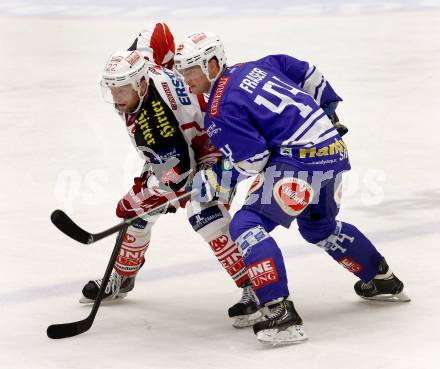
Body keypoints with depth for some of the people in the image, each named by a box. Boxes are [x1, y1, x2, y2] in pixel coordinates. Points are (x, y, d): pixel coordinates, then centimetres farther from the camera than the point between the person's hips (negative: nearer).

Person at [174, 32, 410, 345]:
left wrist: (216, 182, -1)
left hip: (300, 160, -9)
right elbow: (307, 74, 23)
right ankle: (385, 282, 46)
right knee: (320, 226, 32)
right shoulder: (256, 68, 15)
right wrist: (327, 112, 35)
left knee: (247, 225, -11)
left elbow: (252, 160, -13)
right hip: (334, 149, 9)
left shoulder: (220, 110, -9)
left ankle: (282, 314, -25)